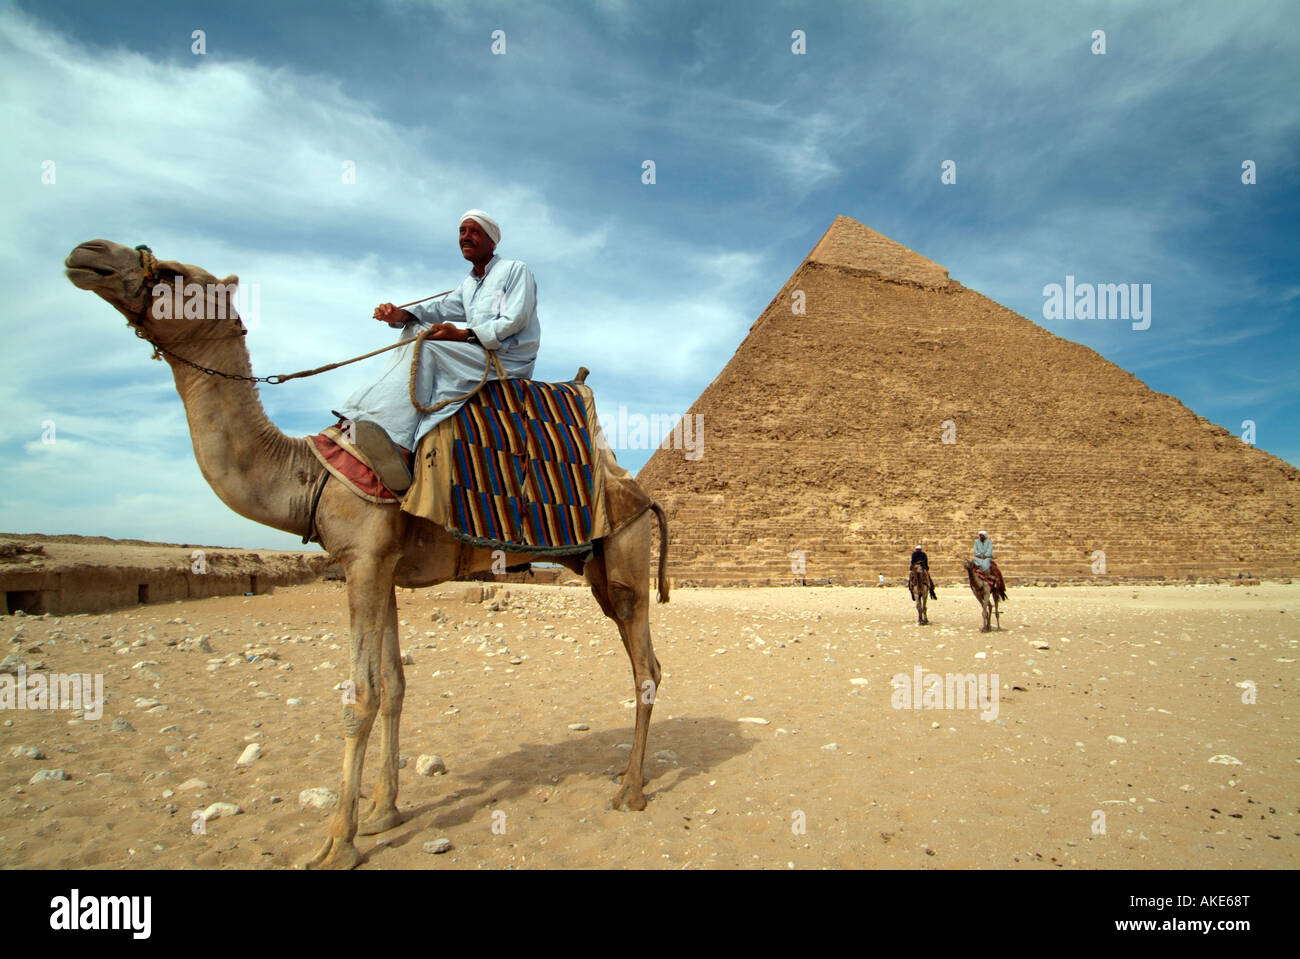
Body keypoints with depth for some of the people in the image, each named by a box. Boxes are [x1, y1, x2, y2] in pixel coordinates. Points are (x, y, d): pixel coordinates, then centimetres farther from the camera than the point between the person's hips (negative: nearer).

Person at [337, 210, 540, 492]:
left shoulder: (516, 270, 2)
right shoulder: (469, 284, 26)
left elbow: (514, 321, -12)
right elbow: (442, 309, 10)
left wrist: (463, 335, -20)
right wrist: (400, 314, -11)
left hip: (510, 359, -8)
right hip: (477, 356, 8)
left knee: (426, 346, -24)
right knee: (416, 332, -1)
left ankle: (400, 444, -41)